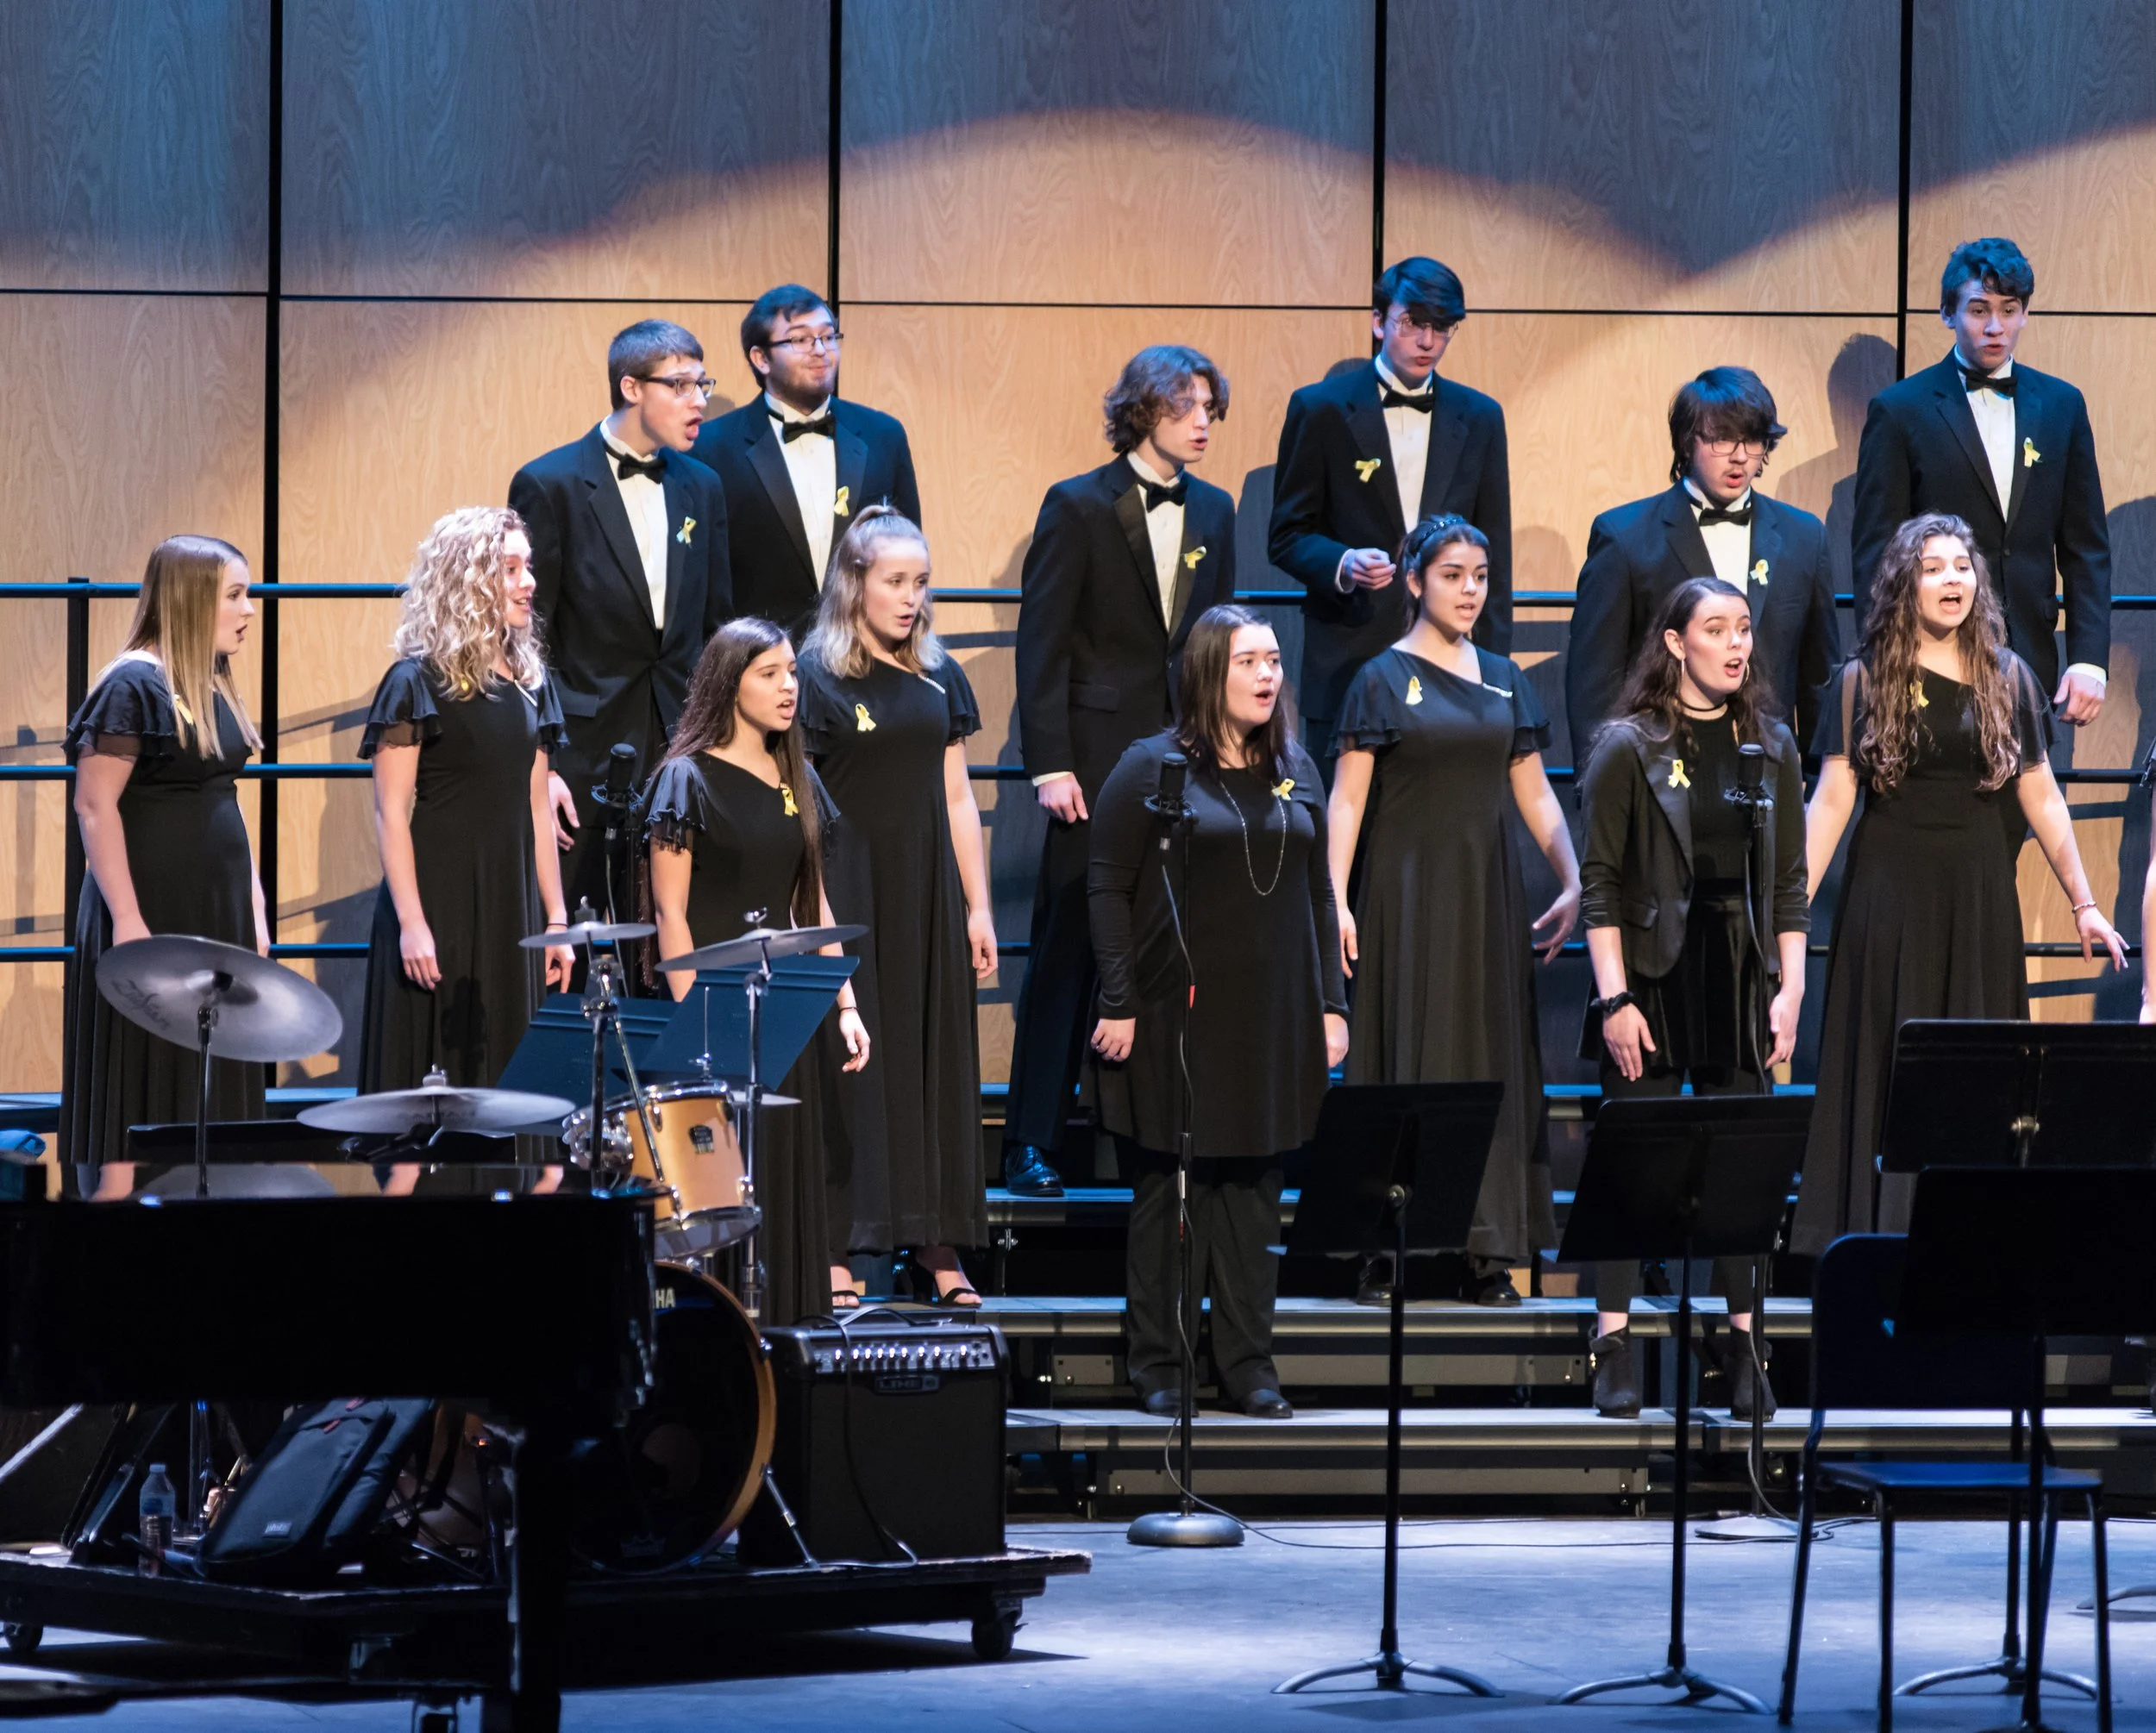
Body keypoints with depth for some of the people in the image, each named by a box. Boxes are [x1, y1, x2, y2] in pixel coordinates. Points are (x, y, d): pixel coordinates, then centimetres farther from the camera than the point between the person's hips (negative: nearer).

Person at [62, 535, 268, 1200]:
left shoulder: (215, 689, 13)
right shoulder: (132, 687, -13)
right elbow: (94, 806, -17)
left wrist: (254, 908, 14)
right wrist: (127, 921, -22)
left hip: (216, 916, 9)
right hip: (150, 918, -9)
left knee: (201, 1099, 9)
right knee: (136, 1103, -5)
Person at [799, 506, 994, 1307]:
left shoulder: (939, 676, 10)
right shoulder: (818, 677, -5)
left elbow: (956, 798, 12)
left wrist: (978, 907, 8)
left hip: (927, 894, 5)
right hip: (848, 890, -5)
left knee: (935, 1052, 6)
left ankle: (938, 1245, 10)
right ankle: (840, 1244, 0)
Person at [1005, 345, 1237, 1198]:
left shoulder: (1214, 511, 12)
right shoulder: (1078, 507, -2)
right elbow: (1041, 645, -5)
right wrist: (1050, 765, -12)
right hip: (1098, 759, -4)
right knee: (1067, 951, -1)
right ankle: (1032, 1143, 5)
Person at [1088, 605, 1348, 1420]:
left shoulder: (1296, 773, 11)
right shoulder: (1152, 767, -4)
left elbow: (1319, 893, 14)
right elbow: (1108, 887, -5)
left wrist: (1332, 1004, 8)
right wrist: (1119, 1003, -11)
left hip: (1273, 1020, 4)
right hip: (1176, 1017, -4)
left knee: (1254, 1185, 7)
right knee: (1168, 1185, 2)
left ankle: (1247, 1360, 13)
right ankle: (1158, 1362, 9)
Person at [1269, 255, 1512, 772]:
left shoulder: (1480, 418, 11)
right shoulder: (1321, 409, 3)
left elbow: (1494, 553, 13)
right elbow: (1287, 535, 3)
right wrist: (1342, 564, -18)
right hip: (1349, 665, -2)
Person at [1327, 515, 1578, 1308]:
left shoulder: (1503, 680, 11)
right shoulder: (1383, 679, -2)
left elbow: (1535, 794, 12)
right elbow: (1347, 798, -6)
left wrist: (1573, 880, 1)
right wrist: (1336, 900, -15)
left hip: (1487, 892, 4)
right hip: (1407, 892, -4)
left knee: (1491, 1061, 3)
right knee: (1409, 1061, -4)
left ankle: (1487, 1255, 5)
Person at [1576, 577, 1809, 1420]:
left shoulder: (1772, 746, 11)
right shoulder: (1627, 747, -1)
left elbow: (1789, 885, 12)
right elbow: (1600, 885, -3)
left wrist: (1790, 988, 2)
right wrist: (1615, 998, -11)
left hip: (1742, 980, 3)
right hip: (1652, 979, -3)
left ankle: (1744, 1352, 7)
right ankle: (1616, 1356, 0)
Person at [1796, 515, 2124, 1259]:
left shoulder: (2006, 677, 7)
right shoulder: (1864, 681, 0)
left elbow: (2040, 797, 9)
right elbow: (1831, 800, -3)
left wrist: (2084, 904, 8)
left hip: (1978, 892, 2)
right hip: (1889, 890, -2)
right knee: (1889, 1069, 0)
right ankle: (1879, 1238, 4)